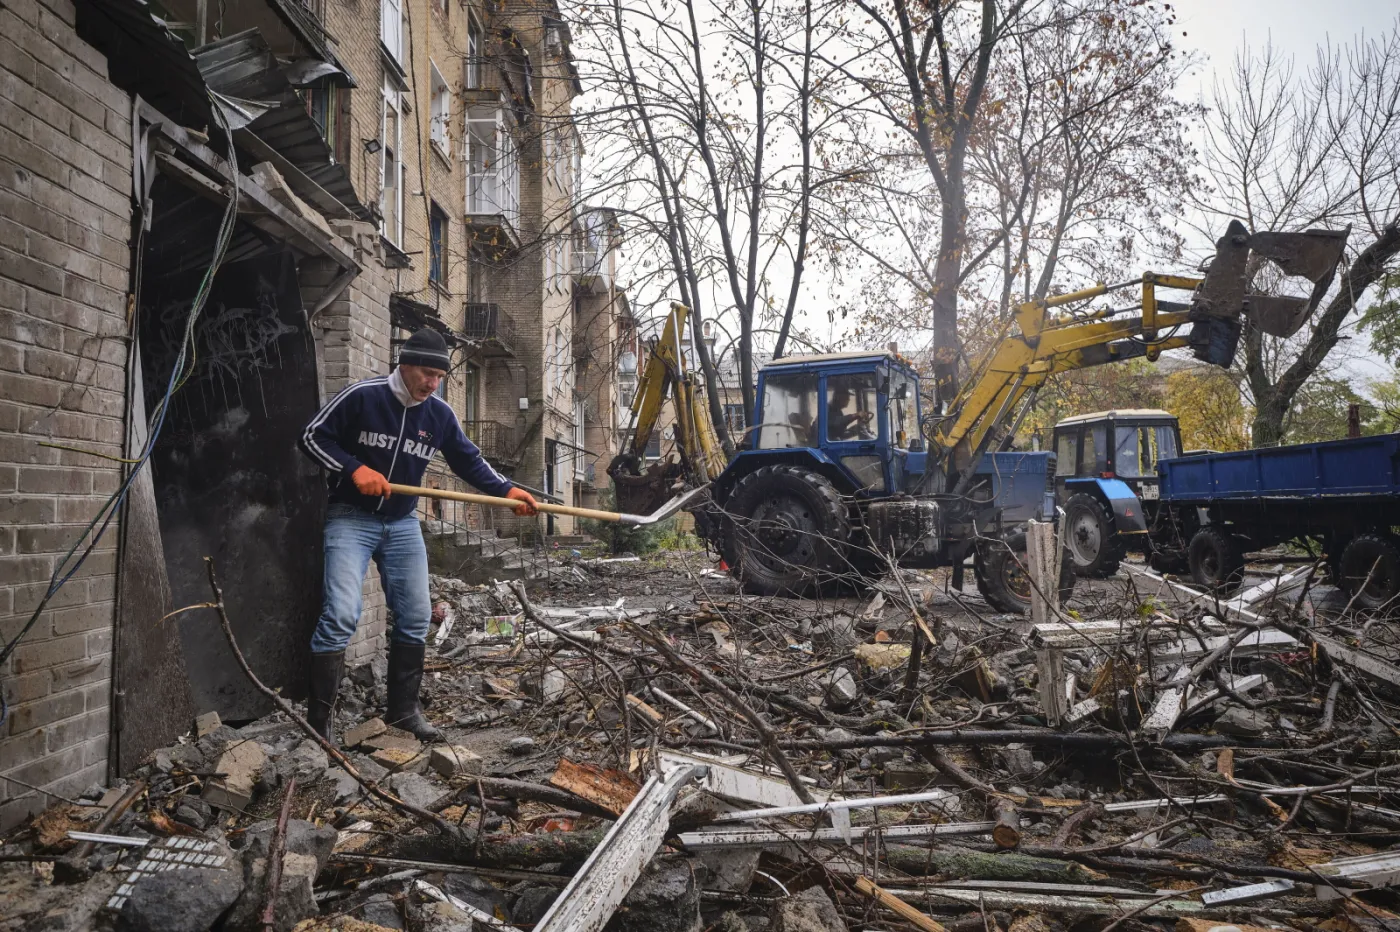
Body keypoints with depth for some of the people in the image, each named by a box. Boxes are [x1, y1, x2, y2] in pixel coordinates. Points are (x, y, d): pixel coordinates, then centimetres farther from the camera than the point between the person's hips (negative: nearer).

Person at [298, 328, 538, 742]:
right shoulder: (362, 396, -13)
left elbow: (469, 460, 8)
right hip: (351, 518, -5)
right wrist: (354, 468, -22)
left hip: (402, 524, 5)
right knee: (341, 614, -16)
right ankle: (319, 717, -3)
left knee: (415, 617, 6)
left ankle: (403, 708, 21)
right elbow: (313, 437, -9)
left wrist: (506, 491, -4)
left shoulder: (440, 414, 0)